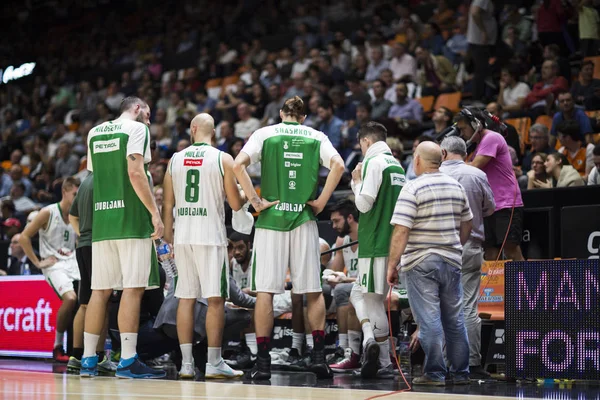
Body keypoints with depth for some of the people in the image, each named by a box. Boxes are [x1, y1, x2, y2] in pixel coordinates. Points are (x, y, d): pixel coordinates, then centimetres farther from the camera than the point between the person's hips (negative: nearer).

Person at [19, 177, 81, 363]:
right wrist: (37, 262, -8)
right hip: (54, 265, -6)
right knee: (70, 298, -29)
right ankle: (58, 346, -14)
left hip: (73, 263, 6)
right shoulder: (48, 213, -5)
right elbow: (23, 237, -5)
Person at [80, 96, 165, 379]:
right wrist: (155, 213, -15)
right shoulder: (137, 128, -3)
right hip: (132, 219, -7)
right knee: (133, 287, -7)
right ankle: (127, 361, -11)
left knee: (100, 290, 8)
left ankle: (88, 359, 9)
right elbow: (135, 172, -14)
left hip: (101, 219, 7)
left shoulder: (94, 133, 18)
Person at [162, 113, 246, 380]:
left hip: (182, 236, 4)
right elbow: (236, 204, -3)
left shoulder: (175, 159, 8)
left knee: (185, 298, 8)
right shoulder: (223, 159, -2)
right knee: (215, 300, 0)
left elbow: (168, 203, 10)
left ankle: (186, 363, 7)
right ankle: (214, 364, -2)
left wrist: (167, 232, 23)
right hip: (211, 236, -4)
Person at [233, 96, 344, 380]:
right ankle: (319, 356, 4)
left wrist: (255, 200, -5)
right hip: (303, 218, 1)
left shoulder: (265, 133, 6)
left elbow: (238, 165, -8)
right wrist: (321, 202, -1)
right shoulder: (316, 136, 9)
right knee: (313, 290, 8)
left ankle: (263, 362, 0)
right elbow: (338, 165, -7)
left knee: (265, 290, 1)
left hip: (271, 218, -1)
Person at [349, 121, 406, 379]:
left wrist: (357, 182, 2)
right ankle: (371, 340, -1)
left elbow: (365, 203, -15)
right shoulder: (397, 165, 16)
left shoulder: (373, 163, -9)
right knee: (360, 293, 14)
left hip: (376, 243, -8)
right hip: (394, 241, 8)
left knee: (372, 300, -2)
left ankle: (384, 362, -8)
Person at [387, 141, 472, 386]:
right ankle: (460, 373, 16)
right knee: (454, 319, 11)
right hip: (452, 261, 6)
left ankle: (435, 373, -2)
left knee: (429, 320, -3)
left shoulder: (412, 189, -11)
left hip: (421, 263, -6)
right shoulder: (456, 187, 9)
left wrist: (392, 265, -11)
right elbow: (467, 225, 17)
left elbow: (401, 231, -17)